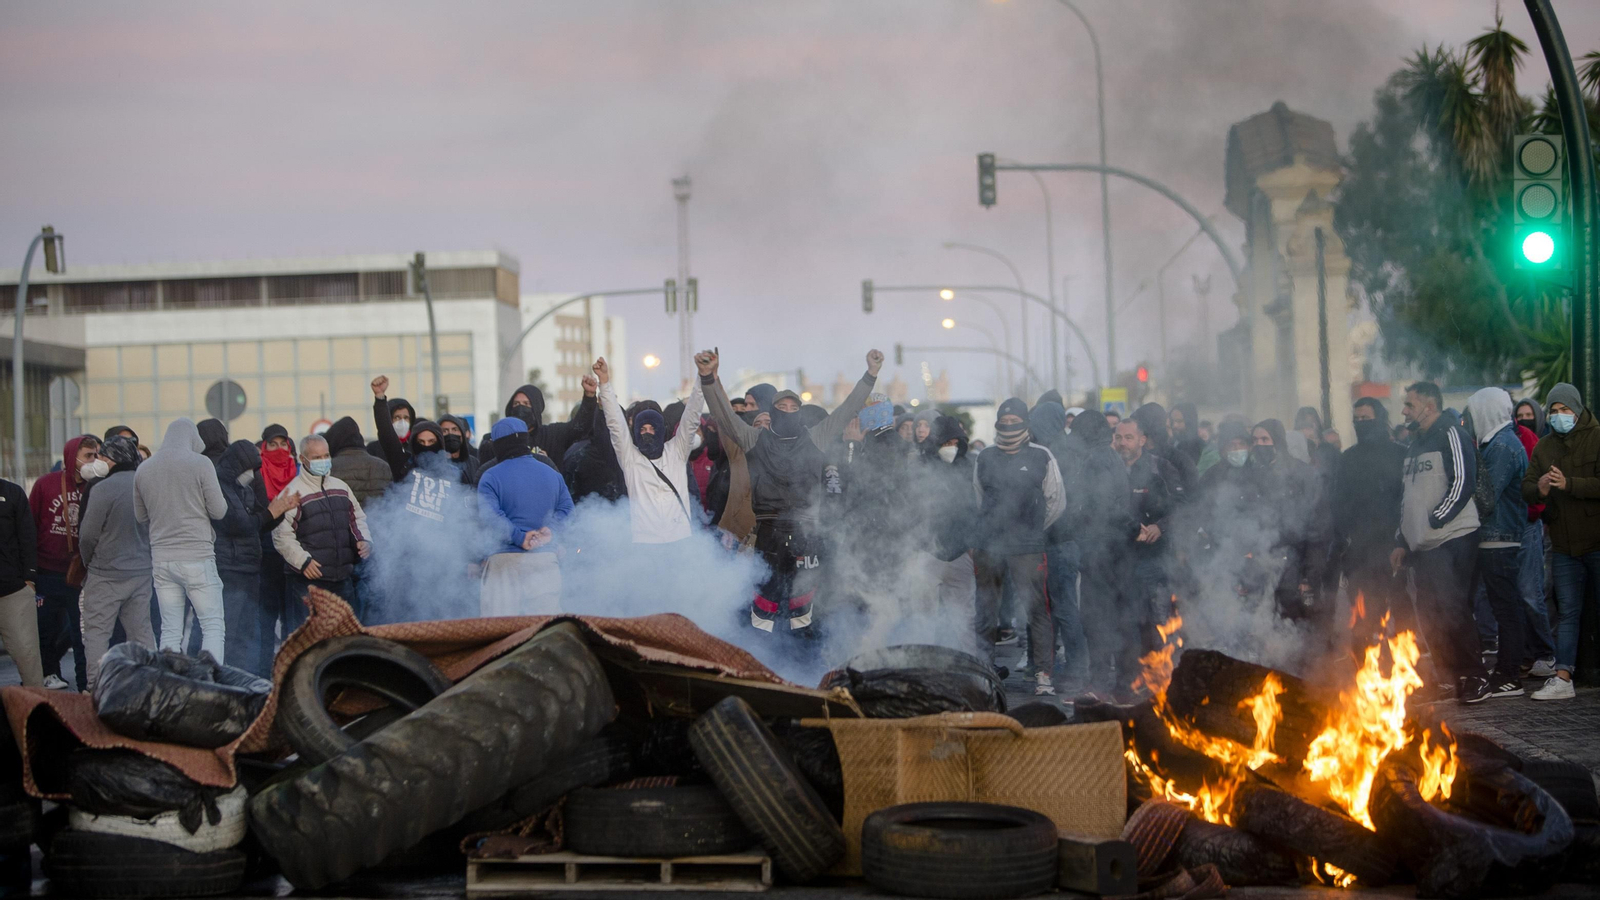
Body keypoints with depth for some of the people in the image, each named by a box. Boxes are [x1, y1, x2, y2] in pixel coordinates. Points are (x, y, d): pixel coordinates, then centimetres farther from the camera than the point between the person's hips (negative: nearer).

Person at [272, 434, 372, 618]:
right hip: (308, 580, -6)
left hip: (343, 579, 6)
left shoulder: (341, 487, 15)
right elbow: (281, 535, -11)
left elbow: (358, 518, 24)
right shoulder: (293, 492, -7)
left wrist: (364, 540, 4)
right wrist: (303, 561, -18)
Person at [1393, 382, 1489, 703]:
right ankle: (1447, 676, 16)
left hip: (1451, 541, -9)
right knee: (1429, 616, 7)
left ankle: (1474, 678, -3)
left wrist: (1434, 520, -16)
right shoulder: (1415, 446, 21)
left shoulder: (1449, 435, -7)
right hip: (1422, 545, 9)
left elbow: (1463, 482, -17)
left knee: (1452, 612, -11)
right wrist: (1402, 541, 20)